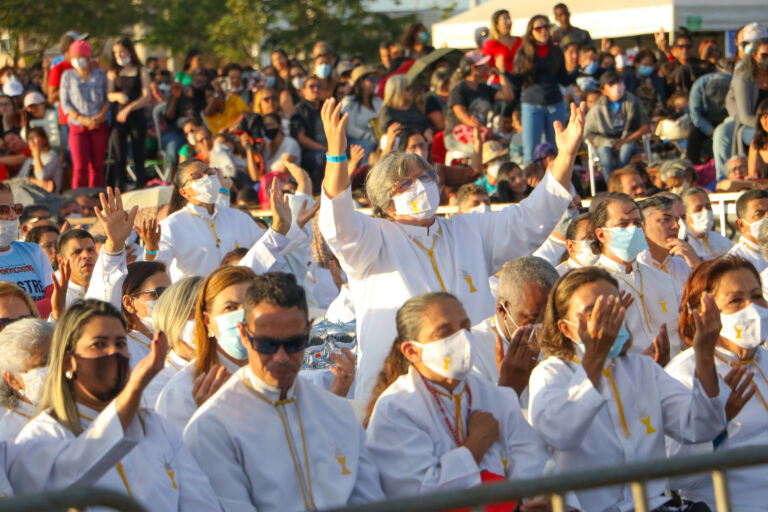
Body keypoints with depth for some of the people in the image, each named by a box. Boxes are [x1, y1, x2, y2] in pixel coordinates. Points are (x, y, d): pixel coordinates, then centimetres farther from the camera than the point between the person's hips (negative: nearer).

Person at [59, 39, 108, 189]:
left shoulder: (100, 74, 8)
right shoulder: (68, 75, 5)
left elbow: (108, 99, 7)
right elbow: (65, 103, 1)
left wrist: (100, 117, -11)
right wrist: (82, 119, -11)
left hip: (99, 125, 2)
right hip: (78, 126, -2)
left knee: (97, 166, 2)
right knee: (80, 167, -11)